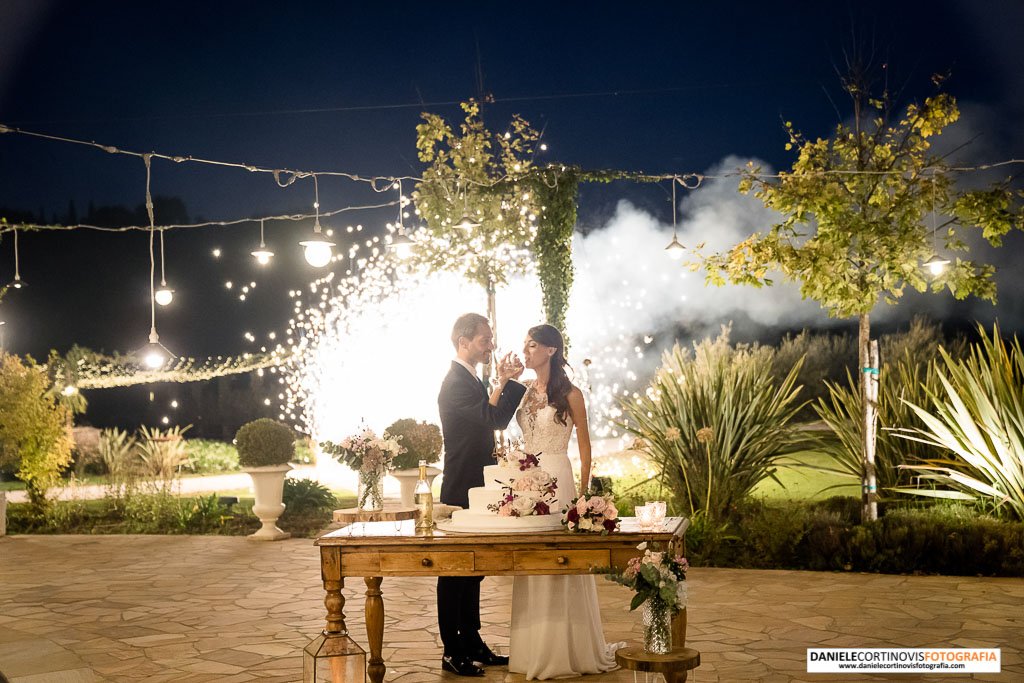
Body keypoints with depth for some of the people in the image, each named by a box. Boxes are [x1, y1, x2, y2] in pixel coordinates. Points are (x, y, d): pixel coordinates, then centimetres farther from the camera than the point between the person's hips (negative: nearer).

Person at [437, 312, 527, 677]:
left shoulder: (473, 380, 14)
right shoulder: (456, 382, -16)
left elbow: (499, 419, 12)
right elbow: (490, 418, -27)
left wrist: (512, 382, 3)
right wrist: (502, 382, -24)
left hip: (476, 489, 10)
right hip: (461, 490, -10)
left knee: (472, 570, 15)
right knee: (455, 572, -1)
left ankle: (472, 643, 24)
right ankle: (453, 652, 6)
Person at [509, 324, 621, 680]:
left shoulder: (569, 394, -5)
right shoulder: (525, 392, 11)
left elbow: (584, 446, -3)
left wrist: (583, 491, -7)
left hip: (557, 479, -6)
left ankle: (567, 650, 9)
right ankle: (535, 649, 18)